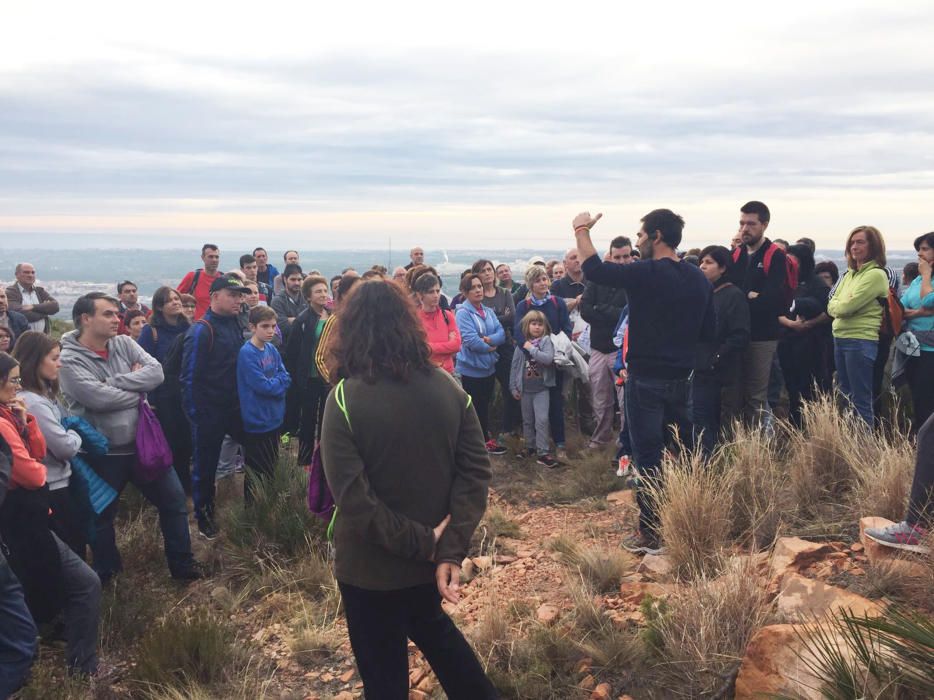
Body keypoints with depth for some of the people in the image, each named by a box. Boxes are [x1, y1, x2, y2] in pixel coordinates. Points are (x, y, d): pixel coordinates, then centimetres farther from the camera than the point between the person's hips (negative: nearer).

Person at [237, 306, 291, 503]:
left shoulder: (272, 349, 5)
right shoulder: (247, 353, -18)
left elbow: (286, 378, 5)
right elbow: (262, 386, -22)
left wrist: (272, 384, -13)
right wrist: (279, 382, -5)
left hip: (274, 418, 7)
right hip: (256, 421, -7)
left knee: (272, 468, 19)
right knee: (257, 472, 5)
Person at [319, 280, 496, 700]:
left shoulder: (345, 399, -20)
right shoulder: (448, 388, -7)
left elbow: (354, 499, -24)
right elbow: (476, 470, -10)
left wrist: (423, 544, -16)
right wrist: (450, 548, -14)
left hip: (371, 565, -4)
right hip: (433, 554, 4)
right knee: (431, 625, 32)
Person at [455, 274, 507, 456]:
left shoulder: (488, 312, 6)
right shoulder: (463, 313, -15)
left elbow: (501, 334, -1)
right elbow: (471, 340, -24)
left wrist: (488, 339, -21)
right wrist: (490, 348, -10)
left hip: (488, 367, 7)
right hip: (471, 368, -7)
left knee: (485, 405, 17)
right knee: (474, 407, 4)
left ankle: (485, 439, 29)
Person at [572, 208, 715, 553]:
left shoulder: (645, 274, -15)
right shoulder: (699, 279, 4)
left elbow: (594, 269, -12)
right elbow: (709, 331, 10)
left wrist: (581, 230, 1)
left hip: (646, 380, -6)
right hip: (682, 379, 6)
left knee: (648, 457, 1)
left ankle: (651, 534, 7)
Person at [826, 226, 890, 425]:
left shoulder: (876, 275, -12)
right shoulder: (849, 274, 13)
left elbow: (846, 307, -18)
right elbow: (832, 306, 10)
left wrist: (838, 305, 2)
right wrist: (842, 305, -10)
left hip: (861, 341, -9)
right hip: (840, 339, 9)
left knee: (860, 401, -2)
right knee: (844, 396, 17)